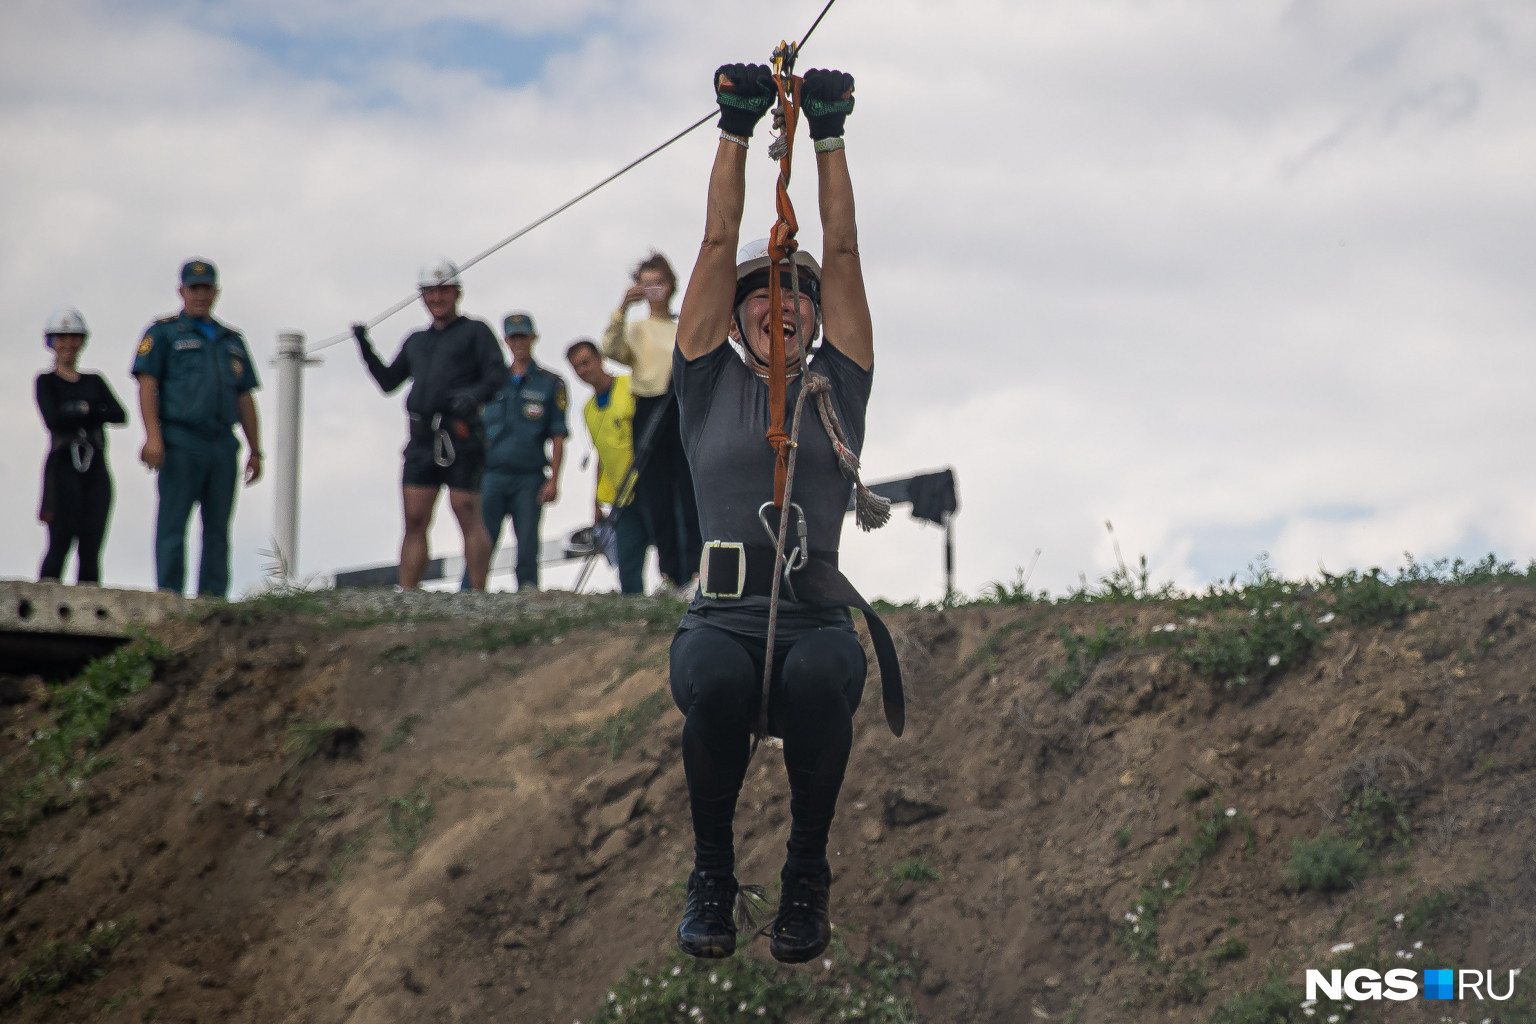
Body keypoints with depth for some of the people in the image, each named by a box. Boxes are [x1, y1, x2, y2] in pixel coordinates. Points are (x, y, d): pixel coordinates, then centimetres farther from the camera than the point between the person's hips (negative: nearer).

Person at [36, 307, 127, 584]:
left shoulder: (95, 382, 20)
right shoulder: (46, 382, 8)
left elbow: (120, 415, 3)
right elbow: (53, 420, -9)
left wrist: (81, 409, -5)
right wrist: (92, 411, -1)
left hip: (96, 468, 4)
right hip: (64, 465, -4)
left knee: (91, 548, -5)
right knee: (61, 542, -17)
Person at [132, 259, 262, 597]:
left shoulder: (232, 341, 21)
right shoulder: (164, 333, 6)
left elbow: (244, 400, 20)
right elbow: (147, 384, -3)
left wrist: (255, 451, 13)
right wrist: (153, 436, -16)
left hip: (223, 443, 5)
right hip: (181, 440, -5)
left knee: (217, 528, 3)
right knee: (173, 524, -7)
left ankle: (213, 601, 5)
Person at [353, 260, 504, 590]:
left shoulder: (475, 331, 9)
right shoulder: (416, 341, 27)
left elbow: (498, 374, -4)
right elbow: (388, 381, 27)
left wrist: (474, 395, -24)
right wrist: (365, 347, 15)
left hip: (459, 439, -5)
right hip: (421, 440, 5)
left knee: (468, 517, -9)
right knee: (415, 522, -1)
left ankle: (478, 597, -8)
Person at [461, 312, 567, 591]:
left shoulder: (551, 383, 9)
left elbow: (558, 438, 4)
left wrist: (553, 480, -5)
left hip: (530, 478, -1)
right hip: (492, 473, 1)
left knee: (527, 549, -3)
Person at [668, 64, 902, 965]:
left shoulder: (838, 390, 18)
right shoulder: (711, 386, 16)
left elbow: (844, 251, 14)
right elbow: (719, 245, 13)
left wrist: (829, 136, 10)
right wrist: (738, 129, 9)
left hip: (821, 615, 0)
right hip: (724, 616, 0)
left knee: (817, 679, -37)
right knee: (717, 683, -37)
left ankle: (808, 875, -13)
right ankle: (712, 874, -12)